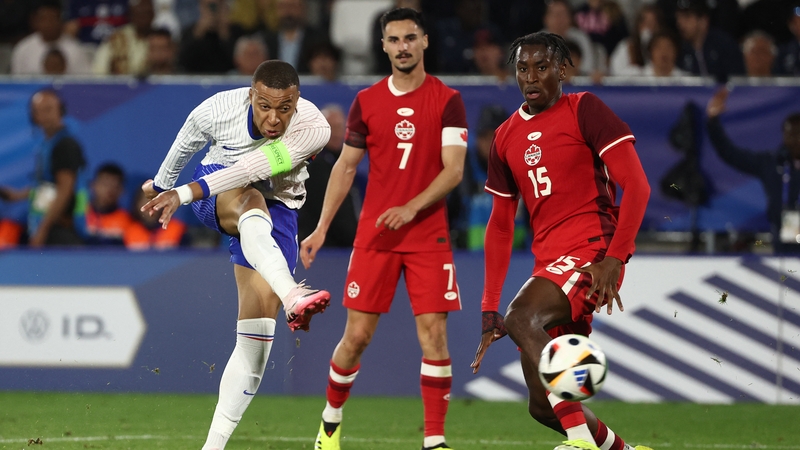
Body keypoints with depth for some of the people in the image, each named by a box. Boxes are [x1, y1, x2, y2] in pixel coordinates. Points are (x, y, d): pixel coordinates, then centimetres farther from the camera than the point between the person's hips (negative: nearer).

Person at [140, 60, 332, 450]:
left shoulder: (313, 129, -27)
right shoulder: (218, 110, -21)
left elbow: (252, 170, -38)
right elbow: (186, 144, 3)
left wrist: (183, 194, -44)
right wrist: (162, 183, 21)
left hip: (277, 208, 0)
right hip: (217, 195, 0)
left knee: (258, 325, -12)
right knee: (251, 202, -39)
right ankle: (292, 297, -65)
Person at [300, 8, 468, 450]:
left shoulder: (447, 101, -1)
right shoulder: (366, 101, 6)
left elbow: (453, 170, -8)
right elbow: (345, 167, 12)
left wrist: (411, 208, -21)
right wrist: (321, 228, 6)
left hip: (428, 236, -2)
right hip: (374, 237, 2)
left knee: (434, 335, -9)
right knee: (357, 334, 0)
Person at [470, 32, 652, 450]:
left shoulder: (584, 110, -2)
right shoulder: (506, 137, 16)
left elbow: (636, 185, -9)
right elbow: (500, 225, 20)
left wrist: (614, 258, -20)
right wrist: (489, 309, 13)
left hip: (592, 253, -7)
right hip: (550, 264, 7)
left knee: (521, 318, -33)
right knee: (542, 406, 3)